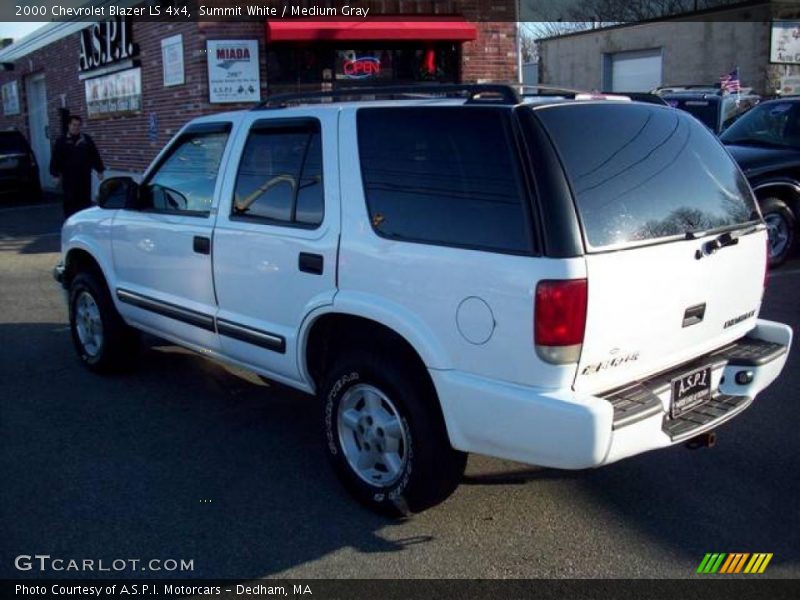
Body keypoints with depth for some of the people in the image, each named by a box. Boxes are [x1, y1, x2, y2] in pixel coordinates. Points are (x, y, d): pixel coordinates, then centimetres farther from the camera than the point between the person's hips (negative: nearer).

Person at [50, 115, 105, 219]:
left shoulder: (86, 139, 7)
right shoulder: (62, 141, 1)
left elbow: (95, 155, 9)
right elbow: (56, 158, -1)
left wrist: (99, 170, 6)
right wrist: (56, 174, -5)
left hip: (85, 176, 2)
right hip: (69, 177, -2)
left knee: (86, 200, 7)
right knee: (70, 201, 1)